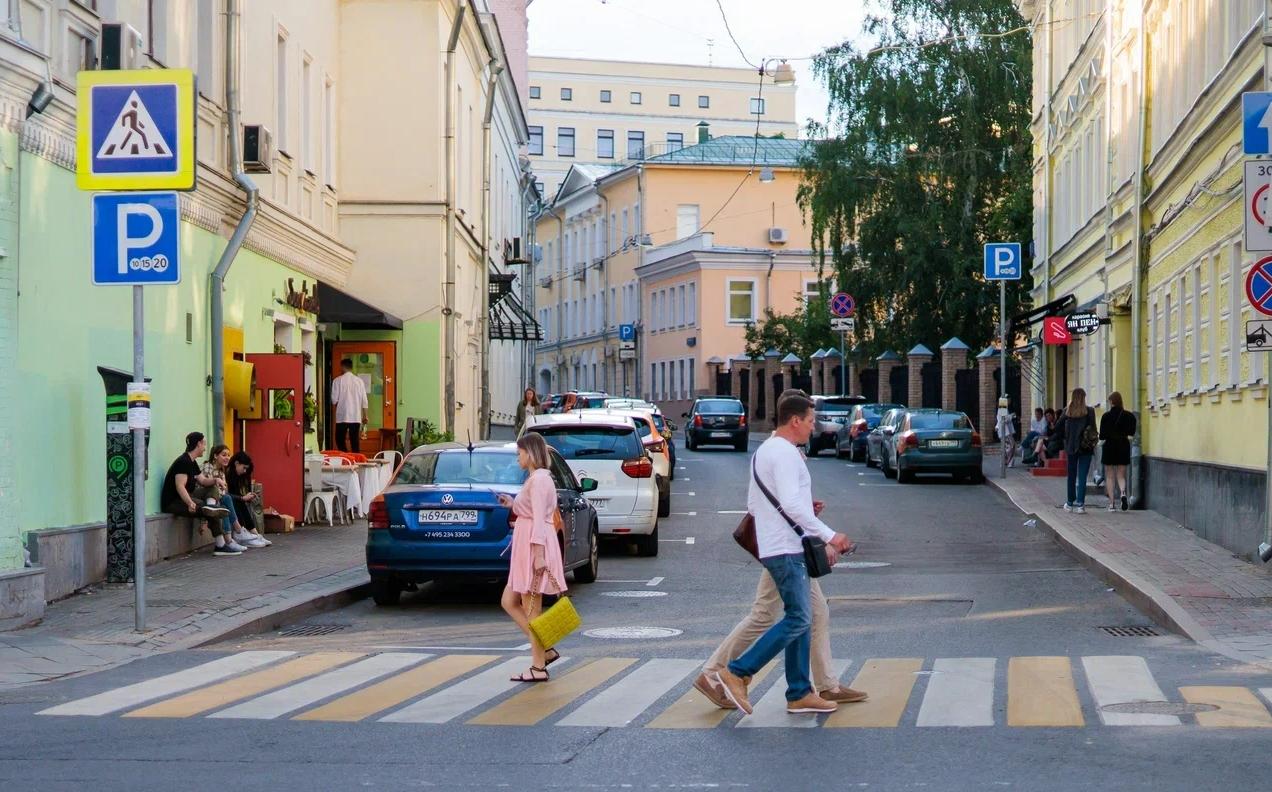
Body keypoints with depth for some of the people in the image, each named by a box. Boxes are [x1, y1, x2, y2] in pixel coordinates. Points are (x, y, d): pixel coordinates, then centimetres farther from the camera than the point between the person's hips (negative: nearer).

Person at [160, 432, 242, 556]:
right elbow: (180, 486, -26)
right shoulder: (183, 462, -16)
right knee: (215, 514, -19)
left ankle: (211, 505, -22)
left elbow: (202, 481, 16)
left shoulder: (192, 462, 16)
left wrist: (214, 480, -6)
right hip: (173, 502, -10)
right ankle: (221, 546, -13)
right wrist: (189, 503, -40)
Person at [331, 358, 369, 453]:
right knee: (355, 441, 6)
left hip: (342, 416, -3)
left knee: (340, 440, 6)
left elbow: (334, 400, -5)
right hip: (356, 417, 3)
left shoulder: (338, 380, -6)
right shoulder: (359, 381, 3)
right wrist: (365, 416, 12)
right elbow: (364, 401, 4)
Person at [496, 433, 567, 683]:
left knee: (530, 609, -5)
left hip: (535, 546, -10)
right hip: (525, 549, 10)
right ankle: (546, 650, 11)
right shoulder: (535, 479, 18)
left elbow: (539, 519, -20)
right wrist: (513, 505, 21)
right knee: (509, 602, 12)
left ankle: (538, 668, 0)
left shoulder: (539, 479, -13)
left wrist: (539, 555, -24)